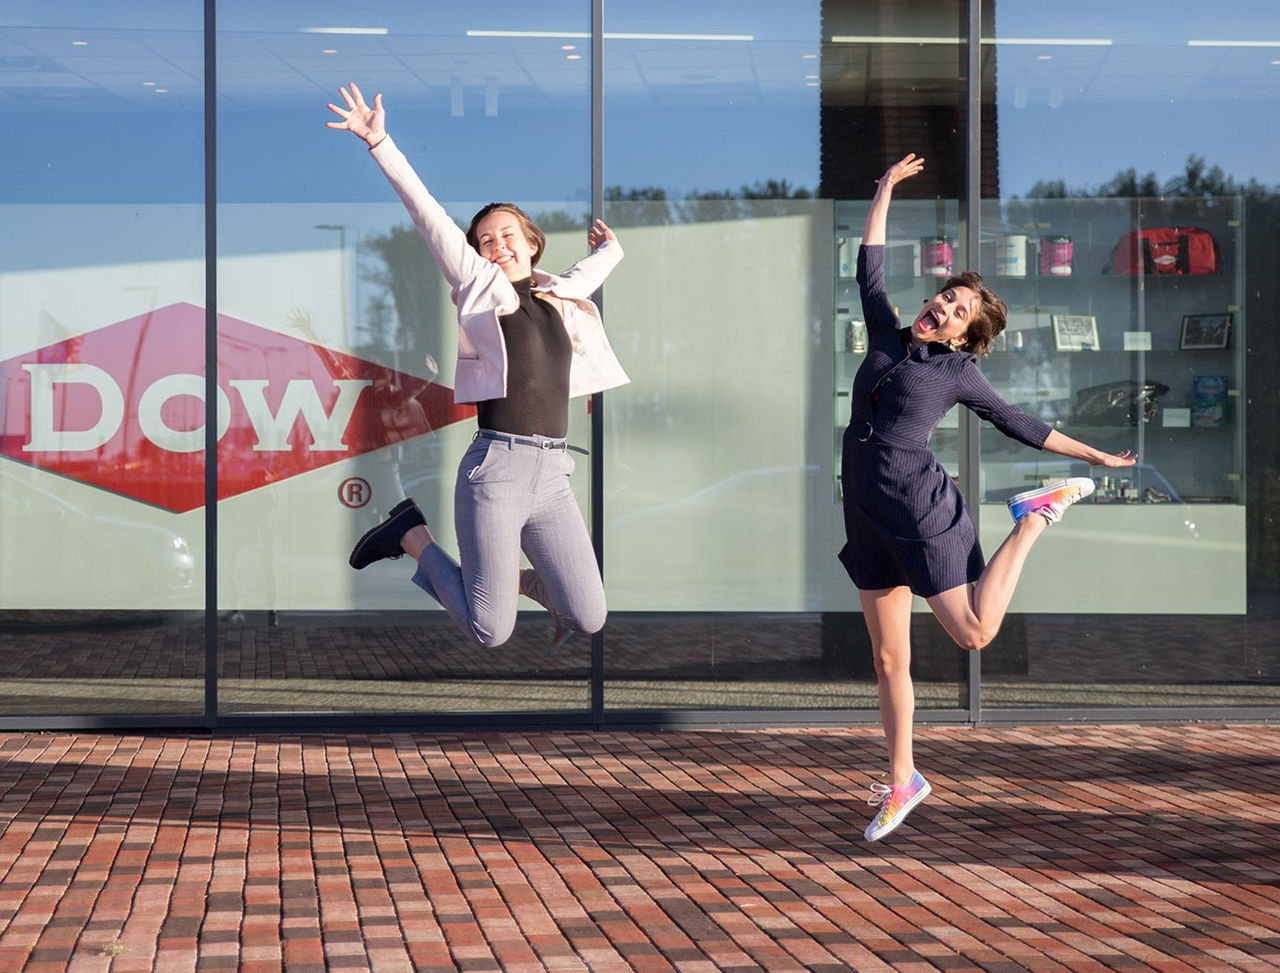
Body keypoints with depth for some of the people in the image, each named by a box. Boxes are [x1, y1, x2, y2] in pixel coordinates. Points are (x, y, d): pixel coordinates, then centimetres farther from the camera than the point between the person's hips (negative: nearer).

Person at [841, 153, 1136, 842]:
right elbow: (869, 268, 21)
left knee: (975, 633, -5)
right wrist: (886, 189, 26)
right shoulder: (887, 338, 13)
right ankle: (901, 782, 16)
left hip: (923, 513, -4)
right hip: (870, 520, 4)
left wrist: (1093, 455, 15)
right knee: (888, 659, 6)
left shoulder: (958, 372, 3)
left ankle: (1034, 519, 16)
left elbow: (1018, 425, 12)